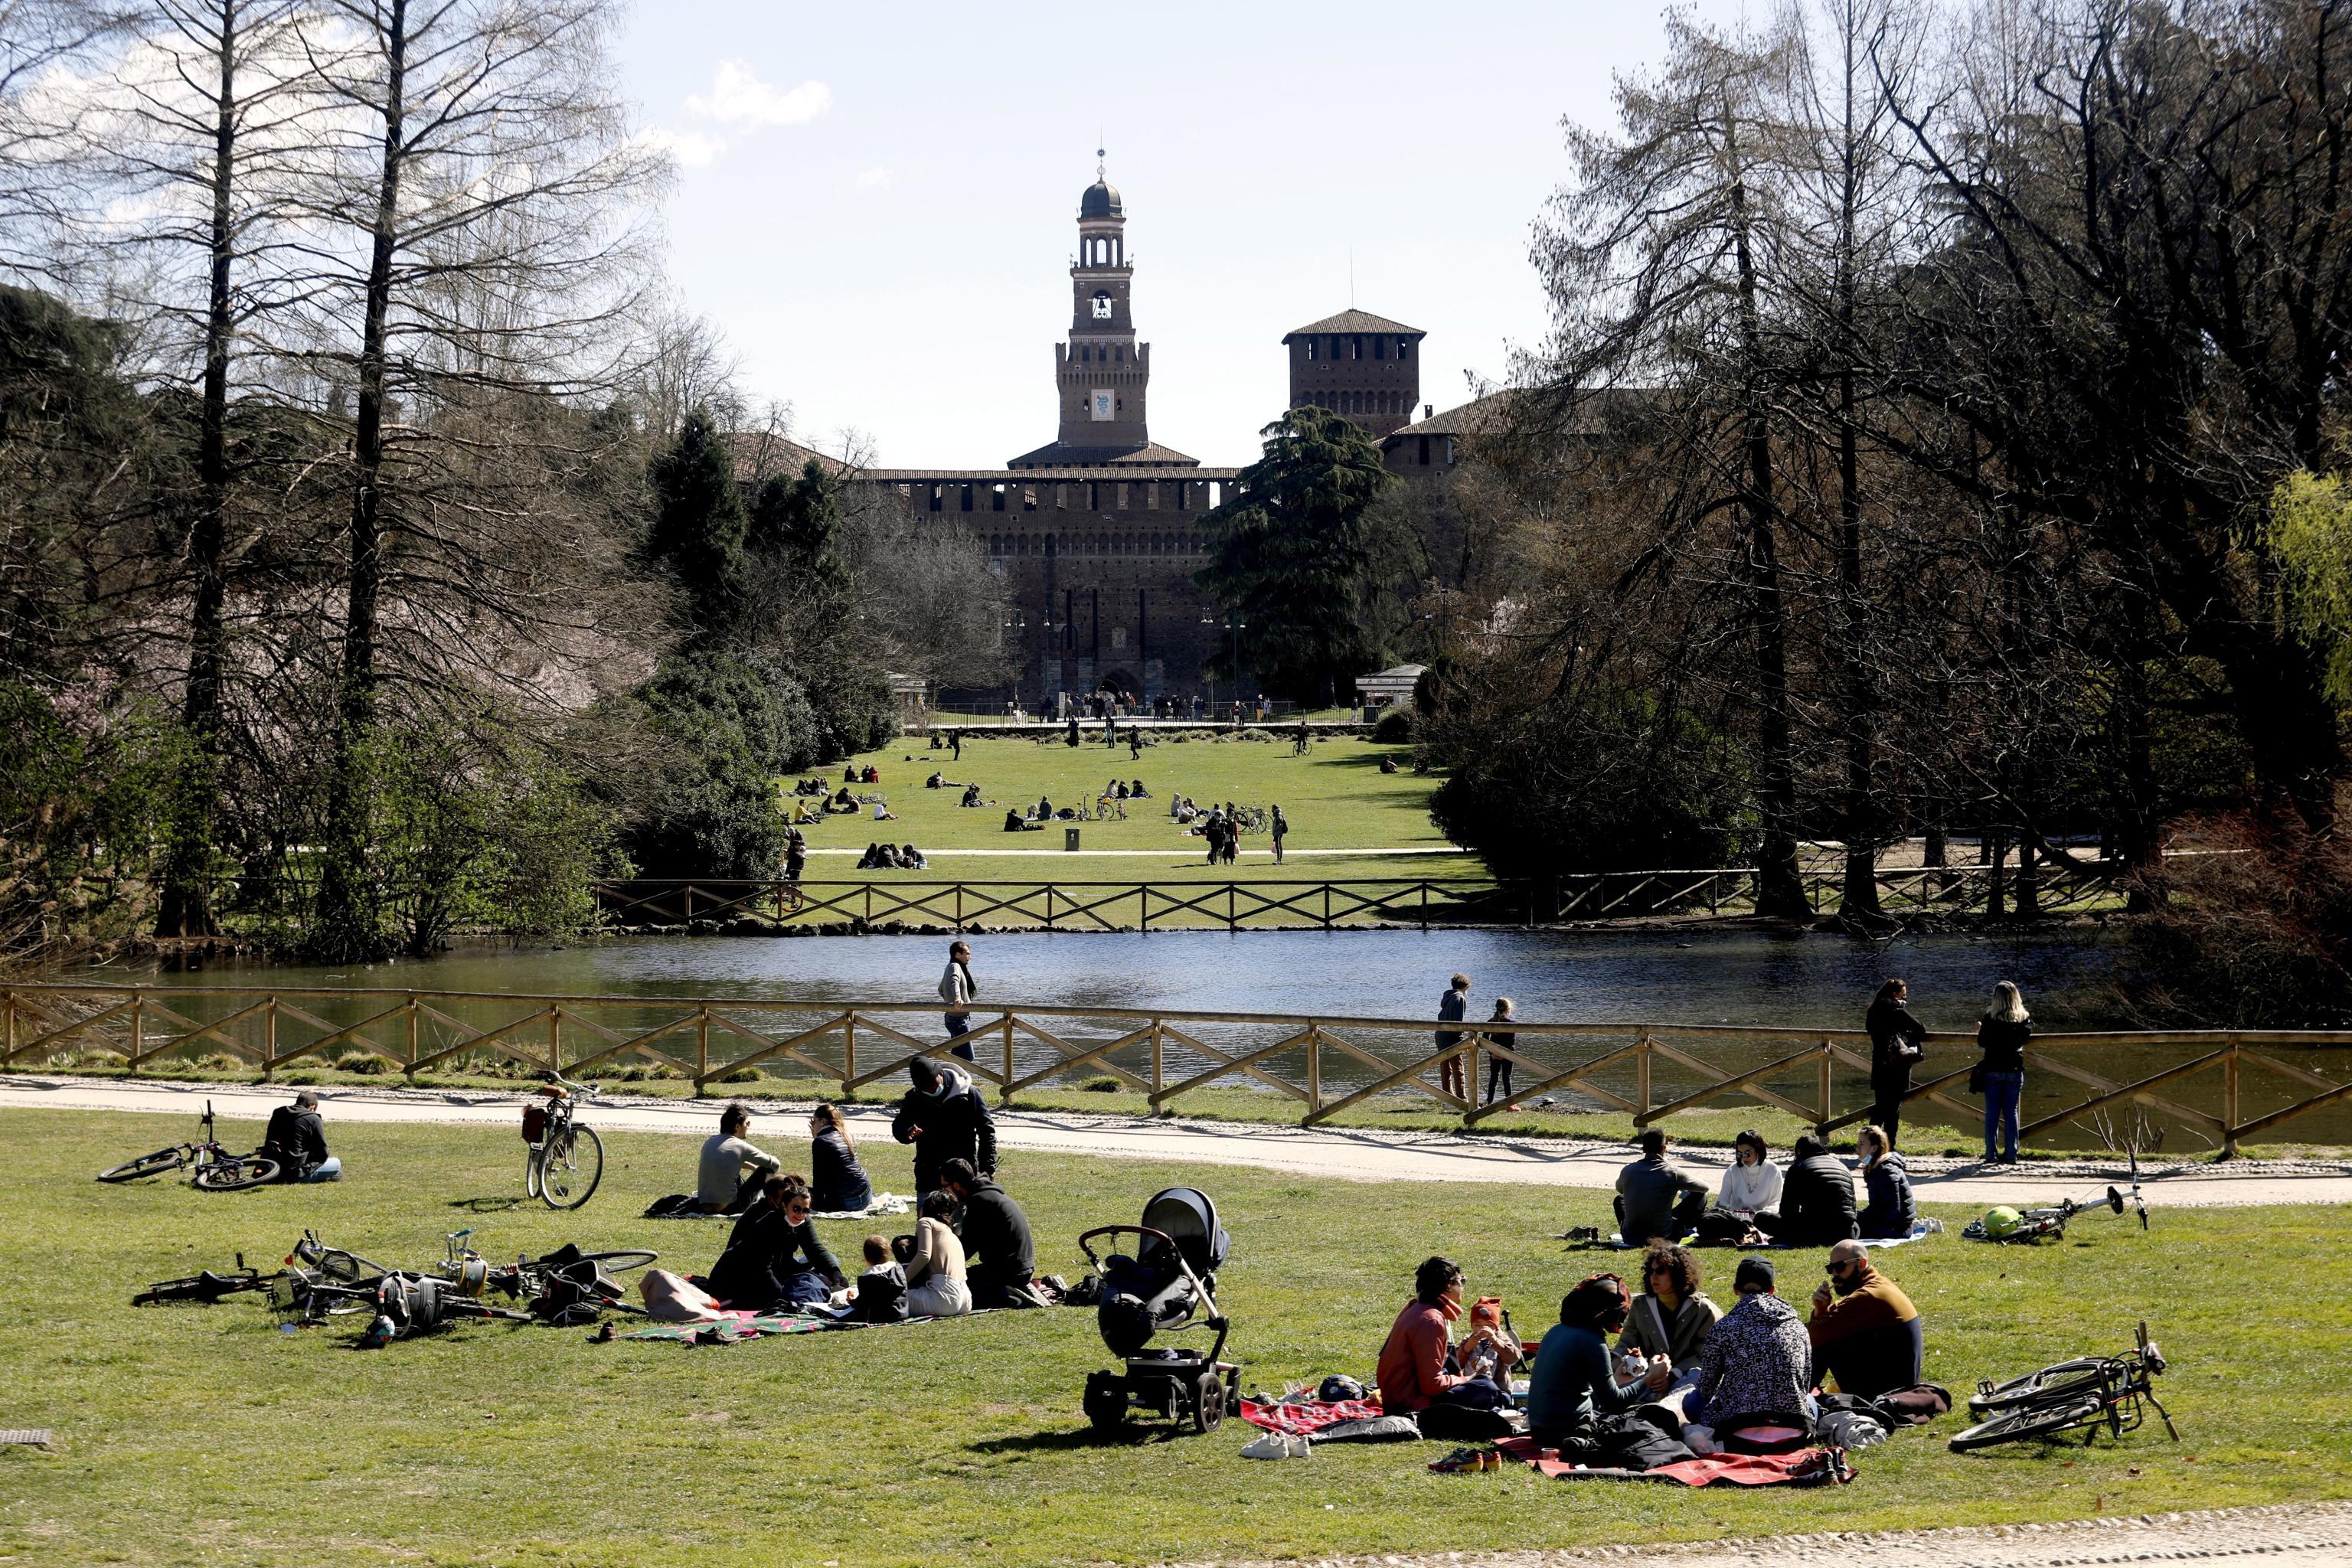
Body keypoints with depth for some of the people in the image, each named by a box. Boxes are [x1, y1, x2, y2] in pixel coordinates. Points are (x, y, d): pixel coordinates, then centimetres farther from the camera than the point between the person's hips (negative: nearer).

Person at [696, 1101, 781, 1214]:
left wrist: (753, 1166, 34)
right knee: (765, 1170, 7)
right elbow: (776, 1164, 2)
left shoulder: (709, 1141, 6)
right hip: (727, 1208, -7)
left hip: (703, 1206, 7)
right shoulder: (742, 1147, -11)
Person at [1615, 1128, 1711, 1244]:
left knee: (1619, 1199, 35)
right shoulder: (1674, 1173, -11)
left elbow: (1619, 1189, 23)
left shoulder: (1628, 1171, -3)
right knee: (1699, 1196, 12)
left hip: (1631, 1238, 3)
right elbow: (1704, 1187, 9)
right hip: (1664, 1238, -3)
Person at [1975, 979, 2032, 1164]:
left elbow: (1982, 1043, -5)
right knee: (2011, 1112, 8)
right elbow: (2026, 1039, 10)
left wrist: (1980, 1030, 14)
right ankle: (2012, 1154, 5)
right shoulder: (2024, 1019, -3)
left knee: (1992, 1113, 4)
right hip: (2014, 1071, 2)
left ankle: (1990, 1154, 3)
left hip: (1992, 1071, -2)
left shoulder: (1990, 1019, -11)